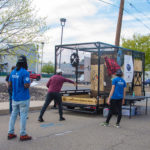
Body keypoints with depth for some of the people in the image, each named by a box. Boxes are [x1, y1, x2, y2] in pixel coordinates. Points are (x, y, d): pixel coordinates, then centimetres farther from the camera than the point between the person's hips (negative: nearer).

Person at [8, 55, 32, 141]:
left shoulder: (13, 72, 6)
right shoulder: (25, 73, -16)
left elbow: (10, 84, 10)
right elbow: (26, 86, -21)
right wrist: (29, 82, -3)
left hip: (15, 98, 7)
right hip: (23, 98, -7)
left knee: (13, 114, 14)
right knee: (23, 116, 1)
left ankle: (10, 133, 19)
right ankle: (23, 135, 7)